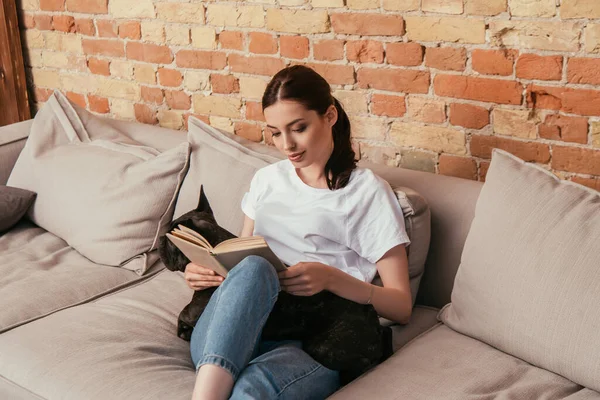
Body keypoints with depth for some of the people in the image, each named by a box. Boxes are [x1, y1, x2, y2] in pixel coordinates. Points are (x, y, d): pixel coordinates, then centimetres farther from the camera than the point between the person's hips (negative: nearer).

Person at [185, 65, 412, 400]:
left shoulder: (368, 192, 7)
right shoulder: (267, 180, 22)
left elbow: (402, 307, 3)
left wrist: (331, 278, -15)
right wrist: (205, 271, 3)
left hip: (311, 346, -4)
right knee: (253, 267, -34)